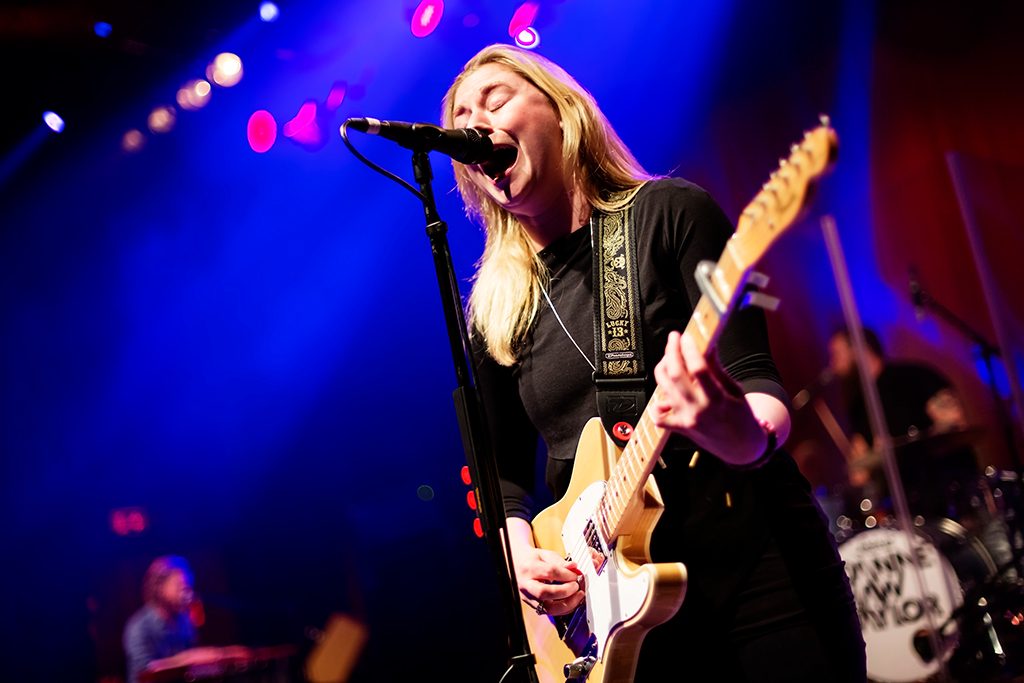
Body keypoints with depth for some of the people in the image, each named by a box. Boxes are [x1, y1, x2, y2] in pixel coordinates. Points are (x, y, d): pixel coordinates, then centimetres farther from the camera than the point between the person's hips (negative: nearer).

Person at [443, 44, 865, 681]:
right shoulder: (495, 310, 8)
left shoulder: (669, 211, -4)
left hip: (760, 571, -3)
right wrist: (519, 547, -5)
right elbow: (503, 469, 14)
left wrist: (742, 431, -33)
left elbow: (757, 380, -11)